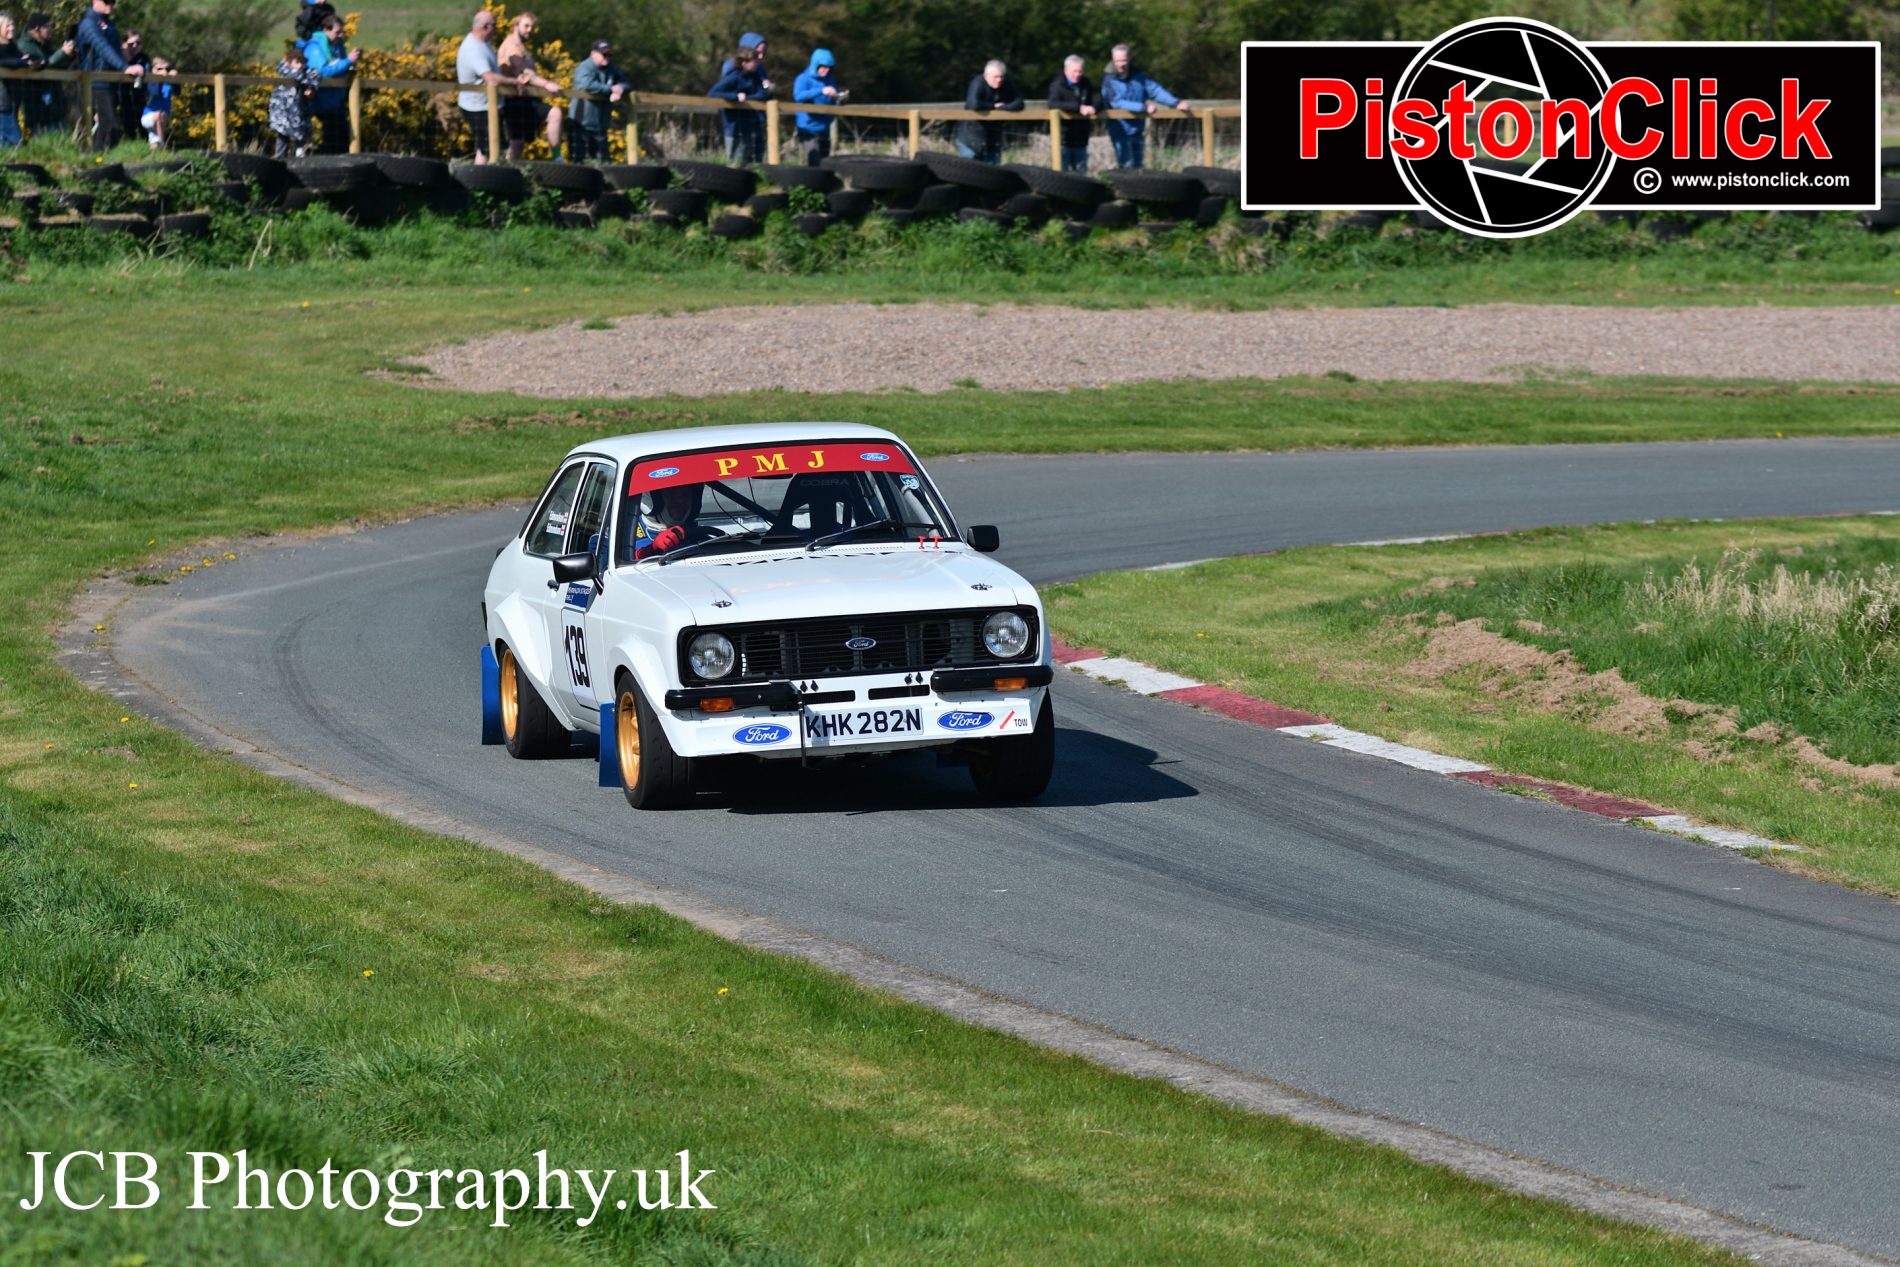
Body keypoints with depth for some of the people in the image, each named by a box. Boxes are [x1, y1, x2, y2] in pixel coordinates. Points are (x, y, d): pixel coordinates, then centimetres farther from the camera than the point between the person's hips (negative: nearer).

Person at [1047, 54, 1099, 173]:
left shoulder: (1086, 84, 12)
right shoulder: (1058, 85, -7)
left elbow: (1098, 100, 6)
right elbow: (1053, 104, -25)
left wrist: (1093, 107, -21)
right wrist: (1079, 108, -32)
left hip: (1081, 139, 6)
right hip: (1064, 139, -6)